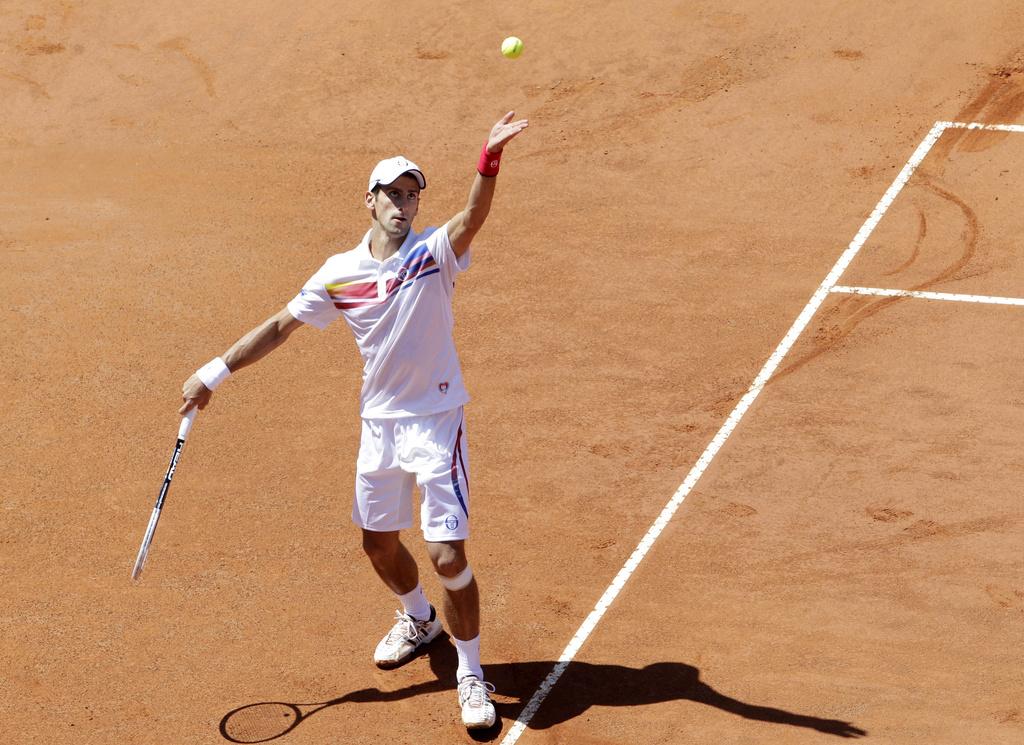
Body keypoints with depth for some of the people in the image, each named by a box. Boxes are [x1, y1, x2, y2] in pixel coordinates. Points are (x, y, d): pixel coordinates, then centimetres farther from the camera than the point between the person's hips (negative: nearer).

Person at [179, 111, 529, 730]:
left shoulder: (435, 252, -10)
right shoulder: (339, 274, 1)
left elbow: (473, 217, -31)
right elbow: (281, 326, 9)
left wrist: (491, 158, -50)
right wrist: (216, 372, 7)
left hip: (436, 422, -5)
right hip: (379, 423, 5)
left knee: (449, 556, -9)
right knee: (379, 543, 18)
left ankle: (471, 674, 9)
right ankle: (420, 620, 49)